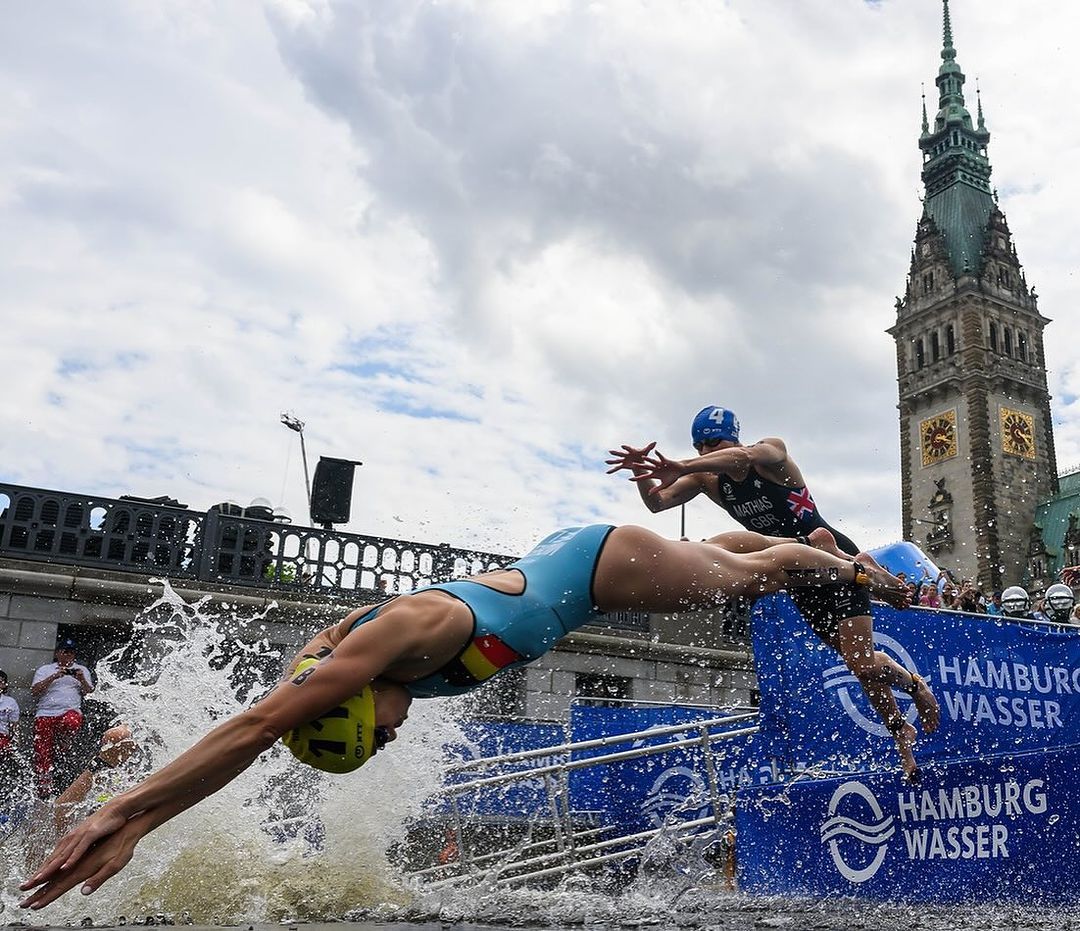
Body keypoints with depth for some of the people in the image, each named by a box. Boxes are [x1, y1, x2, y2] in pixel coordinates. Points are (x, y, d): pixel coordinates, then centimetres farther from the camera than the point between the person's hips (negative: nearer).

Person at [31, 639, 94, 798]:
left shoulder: (81, 670, 18)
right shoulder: (45, 669, 16)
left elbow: (89, 693, 9)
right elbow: (34, 691, 1)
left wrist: (82, 680, -10)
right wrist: (54, 676, -9)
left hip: (71, 711, -1)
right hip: (45, 714, 1)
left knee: (72, 722, -38)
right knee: (42, 756, -7)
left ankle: (62, 746, -7)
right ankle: (44, 793, 2)